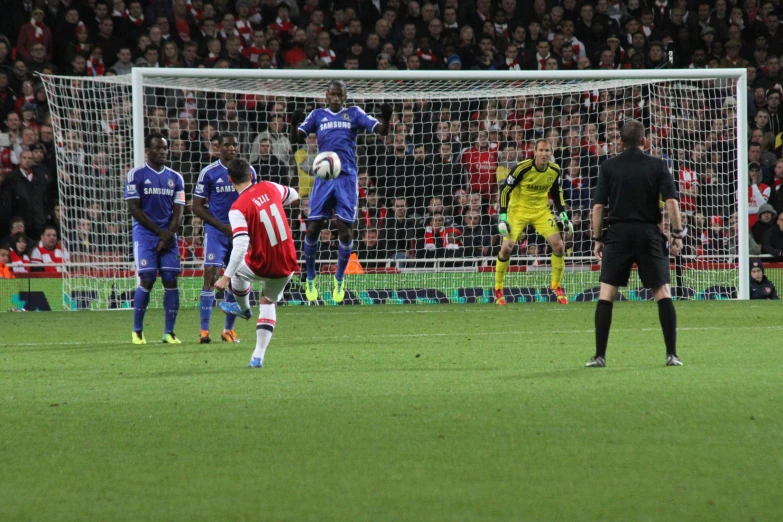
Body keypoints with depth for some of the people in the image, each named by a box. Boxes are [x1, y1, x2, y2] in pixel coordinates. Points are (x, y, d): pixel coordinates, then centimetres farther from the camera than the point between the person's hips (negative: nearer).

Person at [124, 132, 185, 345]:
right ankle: (137, 331, 2)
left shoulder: (175, 178, 12)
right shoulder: (136, 175, -1)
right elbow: (134, 209, -7)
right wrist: (160, 231, -10)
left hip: (168, 237, 4)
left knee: (171, 281, -4)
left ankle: (169, 332, 0)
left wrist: (168, 236, -9)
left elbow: (178, 211, 7)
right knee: (147, 280, -11)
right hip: (145, 234, -4)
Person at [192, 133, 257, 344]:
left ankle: (229, 329, 16)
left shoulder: (248, 171, 6)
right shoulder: (208, 173, -3)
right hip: (216, 231, -3)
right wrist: (222, 226, -10)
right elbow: (197, 206, -2)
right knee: (211, 277, -14)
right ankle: (204, 330, -13)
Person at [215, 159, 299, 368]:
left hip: (261, 266, -5)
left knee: (237, 270, 30)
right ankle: (258, 356, 13)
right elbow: (293, 195, 20)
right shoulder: (269, 188, -3)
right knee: (268, 303, 24)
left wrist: (226, 277, -27)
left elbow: (240, 246, -28)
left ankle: (244, 308, 54)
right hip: (287, 265, 5)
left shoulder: (238, 208, -19)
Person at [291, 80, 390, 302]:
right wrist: (294, 124, -21)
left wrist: (385, 119, -22)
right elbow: (296, 138, 2)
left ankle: (339, 279, 14)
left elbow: (381, 130, 0)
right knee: (313, 228, -2)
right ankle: (310, 279, 16)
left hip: (347, 178, -1)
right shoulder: (317, 115, 10)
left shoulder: (354, 114, 9)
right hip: (323, 177, 1)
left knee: (345, 230, -4)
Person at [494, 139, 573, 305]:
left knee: (559, 246, -9)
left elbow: (556, 192, 11)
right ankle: (498, 290, 4)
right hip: (518, 210, -4)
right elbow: (505, 189, -14)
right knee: (507, 248, -15)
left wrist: (563, 215, 5)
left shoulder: (554, 170, -7)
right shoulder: (523, 168, -21)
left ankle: (557, 286, 11)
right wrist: (502, 216, -19)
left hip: (542, 211, 4)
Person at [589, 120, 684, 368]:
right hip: (649, 233, 0)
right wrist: (677, 233, -1)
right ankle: (672, 354, -3)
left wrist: (597, 238, 7)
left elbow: (598, 206, 0)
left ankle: (600, 356, -2)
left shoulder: (609, 166, 4)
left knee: (606, 293, 3)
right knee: (662, 292, 4)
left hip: (618, 234, 0)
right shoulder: (657, 166, 3)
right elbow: (671, 201, -6)